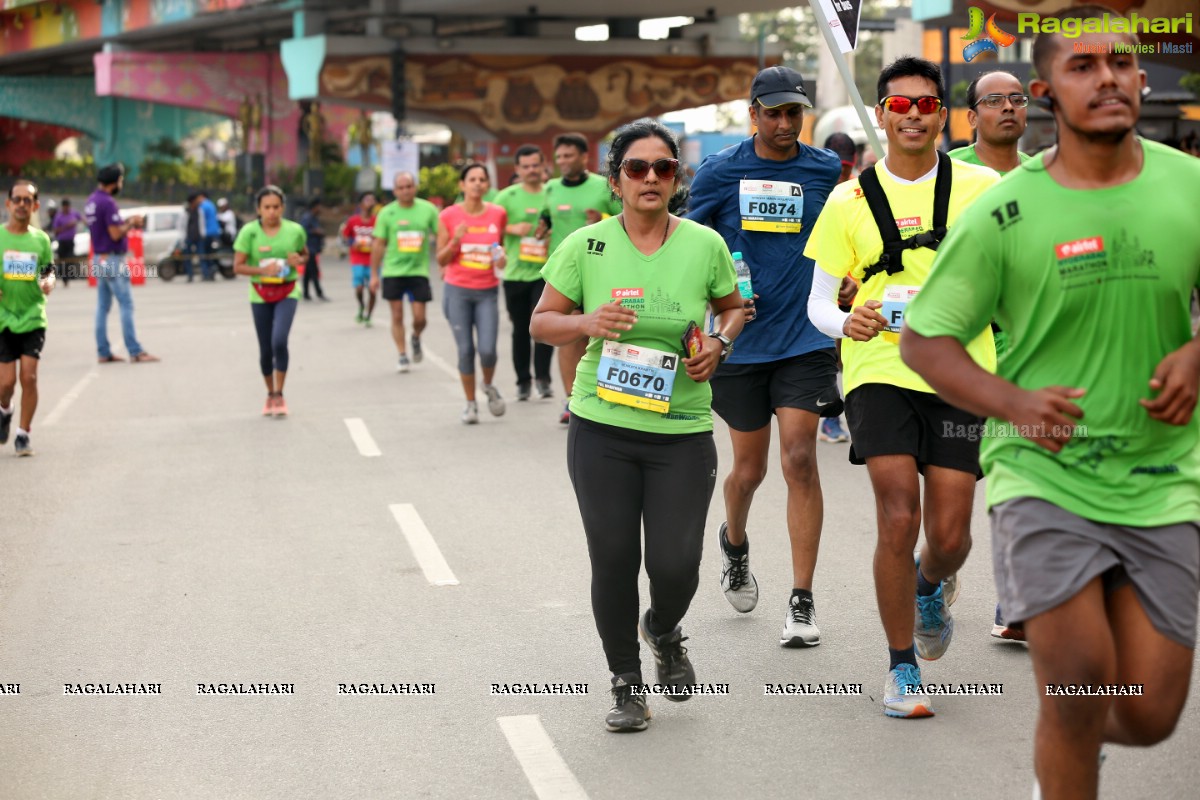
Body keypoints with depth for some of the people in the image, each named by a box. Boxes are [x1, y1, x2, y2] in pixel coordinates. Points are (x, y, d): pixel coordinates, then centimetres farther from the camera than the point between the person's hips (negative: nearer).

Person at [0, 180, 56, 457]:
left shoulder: (41, 239, 5)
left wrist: (48, 282, -8)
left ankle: (23, 434, 6)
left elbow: (49, 271, 14)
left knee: (29, 377, -7)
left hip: (33, 317, 1)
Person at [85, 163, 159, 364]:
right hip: (113, 260, -9)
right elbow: (116, 234, -20)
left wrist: (125, 222, 11)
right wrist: (131, 223, -5)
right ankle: (135, 352, -8)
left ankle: (103, 352, 10)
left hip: (100, 259, 9)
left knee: (102, 306, 9)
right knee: (126, 304, -7)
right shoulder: (108, 202, -18)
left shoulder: (91, 201, 11)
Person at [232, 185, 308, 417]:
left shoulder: (295, 230, -4)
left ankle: (279, 396, -7)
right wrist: (262, 270, -21)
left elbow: (305, 254, 14)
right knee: (265, 349, 7)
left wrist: (299, 260, -10)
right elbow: (238, 266, -6)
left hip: (287, 292, -1)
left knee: (279, 341, -19)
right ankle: (270, 394, 28)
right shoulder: (249, 232, -7)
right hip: (260, 294, 1)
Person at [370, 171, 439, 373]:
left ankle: (416, 338, 31)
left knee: (419, 317, -1)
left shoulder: (428, 209, -2)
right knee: (397, 316, 2)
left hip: (419, 271, 0)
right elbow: (378, 245, 3)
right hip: (393, 271, 0)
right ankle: (402, 355, 13)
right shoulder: (387, 213, -1)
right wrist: (374, 274, 2)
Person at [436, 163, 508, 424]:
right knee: (465, 350, 0)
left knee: (487, 349, -9)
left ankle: (489, 386, 24)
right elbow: (441, 259, 2)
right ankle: (470, 403, 17)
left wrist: (502, 257, -4)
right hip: (458, 290, -1)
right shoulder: (449, 216, -2)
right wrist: (455, 240, -16)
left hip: (487, 292, 1)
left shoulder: (498, 214, 3)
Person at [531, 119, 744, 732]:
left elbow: (734, 307, 17)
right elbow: (542, 322, 5)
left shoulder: (704, 245, 0)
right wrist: (586, 323, -15)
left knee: (676, 565, -3)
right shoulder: (587, 246, -2)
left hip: (682, 432, 0)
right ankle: (625, 685, 23)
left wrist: (718, 343, -4)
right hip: (602, 428, 0)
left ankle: (664, 632, 34)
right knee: (613, 561, 3)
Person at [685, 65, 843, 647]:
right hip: (740, 341, 0)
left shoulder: (826, 171, 2)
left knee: (799, 458, -10)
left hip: (806, 339, 0)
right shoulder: (719, 173, -1)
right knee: (749, 467, 9)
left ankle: (802, 600, -2)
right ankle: (734, 542, 44)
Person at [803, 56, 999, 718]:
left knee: (949, 536, 0)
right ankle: (902, 668, 5)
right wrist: (846, 323, -15)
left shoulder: (980, 187, 5)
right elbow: (818, 301, 6)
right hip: (878, 370, -1)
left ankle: (931, 585, 39)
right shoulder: (849, 200, 4)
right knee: (898, 519, -13)